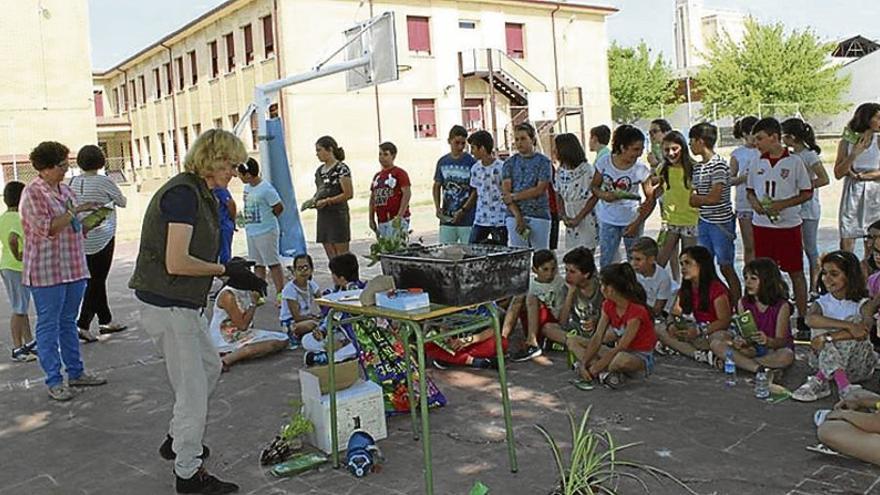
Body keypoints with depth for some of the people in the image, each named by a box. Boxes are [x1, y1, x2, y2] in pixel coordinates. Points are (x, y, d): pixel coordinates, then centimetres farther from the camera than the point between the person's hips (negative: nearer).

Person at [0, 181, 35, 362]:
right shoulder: (19, 219, -18)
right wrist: (18, 255, -21)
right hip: (18, 268, -9)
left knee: (23, 307, 18)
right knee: (19, 310, -1)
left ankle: (29, 342, 28)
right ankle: (17, 349, 5)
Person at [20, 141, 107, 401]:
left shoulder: (65, 189, 12)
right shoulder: (32, 194, -11)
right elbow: (46, 228, -21)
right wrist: (75, 211, -18)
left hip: (73, 267, 8)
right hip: (47, 271, -8)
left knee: (68, 322, 15)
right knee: (49, 325, 1)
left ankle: (76, 372, 23)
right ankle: (54, 381, 7)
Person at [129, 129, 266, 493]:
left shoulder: (199, 193, 11)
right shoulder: (183, 193, -19)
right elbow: (176, 263, -25)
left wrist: (233, 275, 5)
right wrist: (225, 270, -13)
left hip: (183, 304, 10)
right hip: (167, 305, -10)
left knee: (210, 367, 24)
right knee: (192, 388, 0)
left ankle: (177, 440, 38)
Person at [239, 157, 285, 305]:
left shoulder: (266, 189, -16)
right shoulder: (247, 187, 8)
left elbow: (279, 207, -12)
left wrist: (267, 220, 1)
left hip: (266, 232, -8)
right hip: (251, 231, 8)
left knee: (273, 263, -2)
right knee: (258, 264, 13)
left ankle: (280, 294, 4)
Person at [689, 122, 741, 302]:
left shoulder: (719, 165, -14)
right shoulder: (698, 167, 10)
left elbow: (714, 197, -19)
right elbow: (692, 198, 9)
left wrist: (697, 198, -5)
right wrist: (704, 200, -10)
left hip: (721, 223, -7)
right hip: (703, 222, 7)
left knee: (726, 268, 1)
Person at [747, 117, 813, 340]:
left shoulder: (794, 162, -6)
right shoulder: (757, 163, 6)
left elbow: (807, 193, -3)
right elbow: (750, 190, 16)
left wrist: (783, 204, -16)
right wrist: (754, 202, -5)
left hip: (788, 224, -4)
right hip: (761, 224, 4)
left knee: (796, 272, 3)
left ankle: (802, 319, 11)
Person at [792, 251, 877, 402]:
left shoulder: (863, 304, -3)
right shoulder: (822, 302, 2)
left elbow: (864, 332, -27)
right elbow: (810, 319, -26)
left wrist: (827, 337, -36)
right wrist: (848, 326, -38)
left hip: (857, 366, -1)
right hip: (823, 361, 1)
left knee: (855, 319, -25)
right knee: (820, 327, -24)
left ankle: (820, 380, -35)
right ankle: (842, 384, -41)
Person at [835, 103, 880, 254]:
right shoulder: (846, 142, 1)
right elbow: (838, 174, -4)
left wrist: (862, 176, -12)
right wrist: (854, 154, -12)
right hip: (852, 193, 0)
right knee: (847, 238, -2)